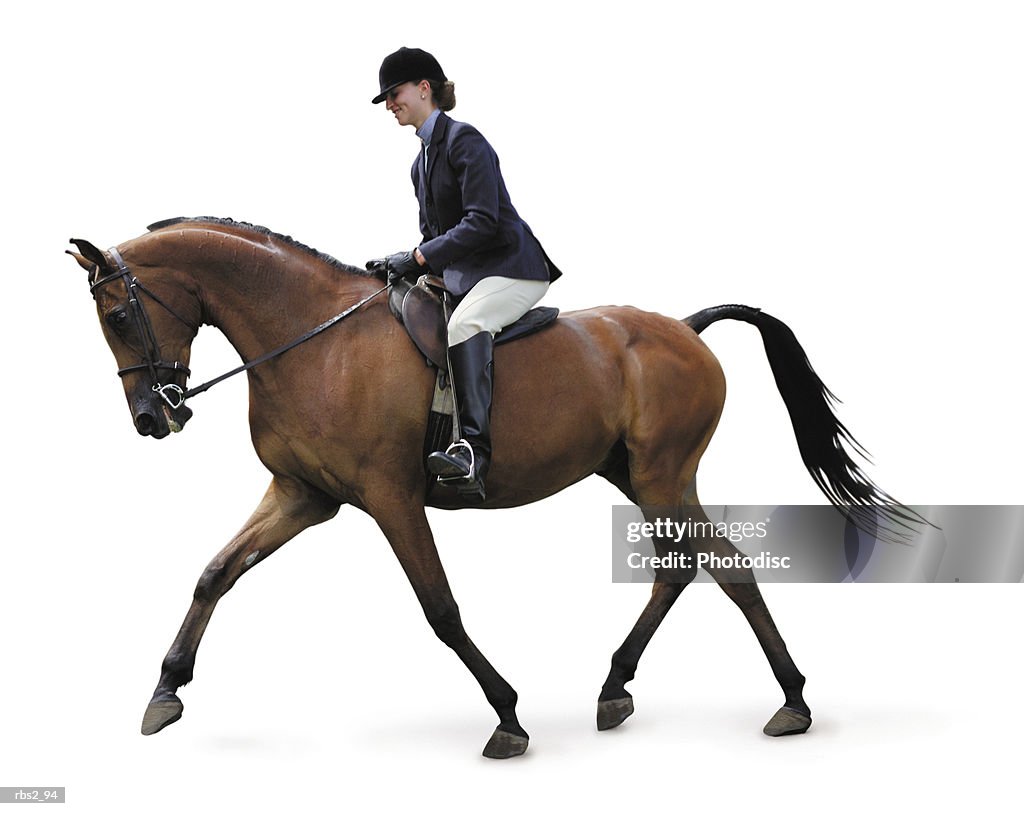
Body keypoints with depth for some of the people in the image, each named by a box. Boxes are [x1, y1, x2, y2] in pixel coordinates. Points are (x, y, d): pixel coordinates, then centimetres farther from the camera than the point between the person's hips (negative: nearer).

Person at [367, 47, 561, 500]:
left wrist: (418, 257, -21)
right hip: (463, 277, 11)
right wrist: (402, 265, 2)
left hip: (511, 268, -11)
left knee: (463, 325, -36)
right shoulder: (421, 163, 17)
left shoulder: (463, 141, -12)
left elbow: (481, 223, -21)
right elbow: (434, 234, 21)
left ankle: (475, 450, -45)